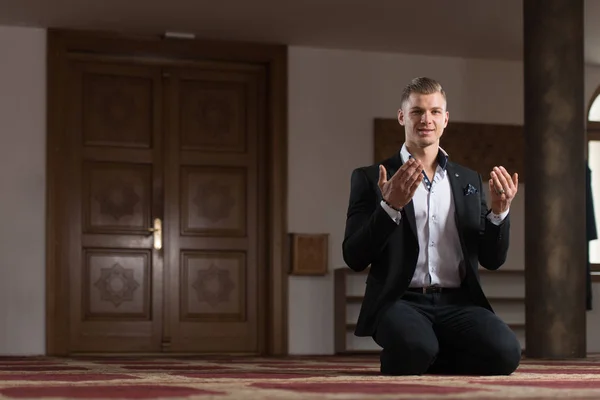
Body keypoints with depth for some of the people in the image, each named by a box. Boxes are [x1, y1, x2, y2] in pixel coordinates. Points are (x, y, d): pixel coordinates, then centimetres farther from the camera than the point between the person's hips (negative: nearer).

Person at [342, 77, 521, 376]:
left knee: (505, 351, -28)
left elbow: (492, 260, 16)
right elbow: (354, 258, -2)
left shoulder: (469, 181, 19)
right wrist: (390, 206, -17)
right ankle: (407, 363, 0)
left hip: (457, 302, 4)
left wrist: (499, 211, -3)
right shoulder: (369, 178, 8)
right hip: (400, 301, -4)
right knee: (416, 347, -38)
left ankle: (424, 364, 2)